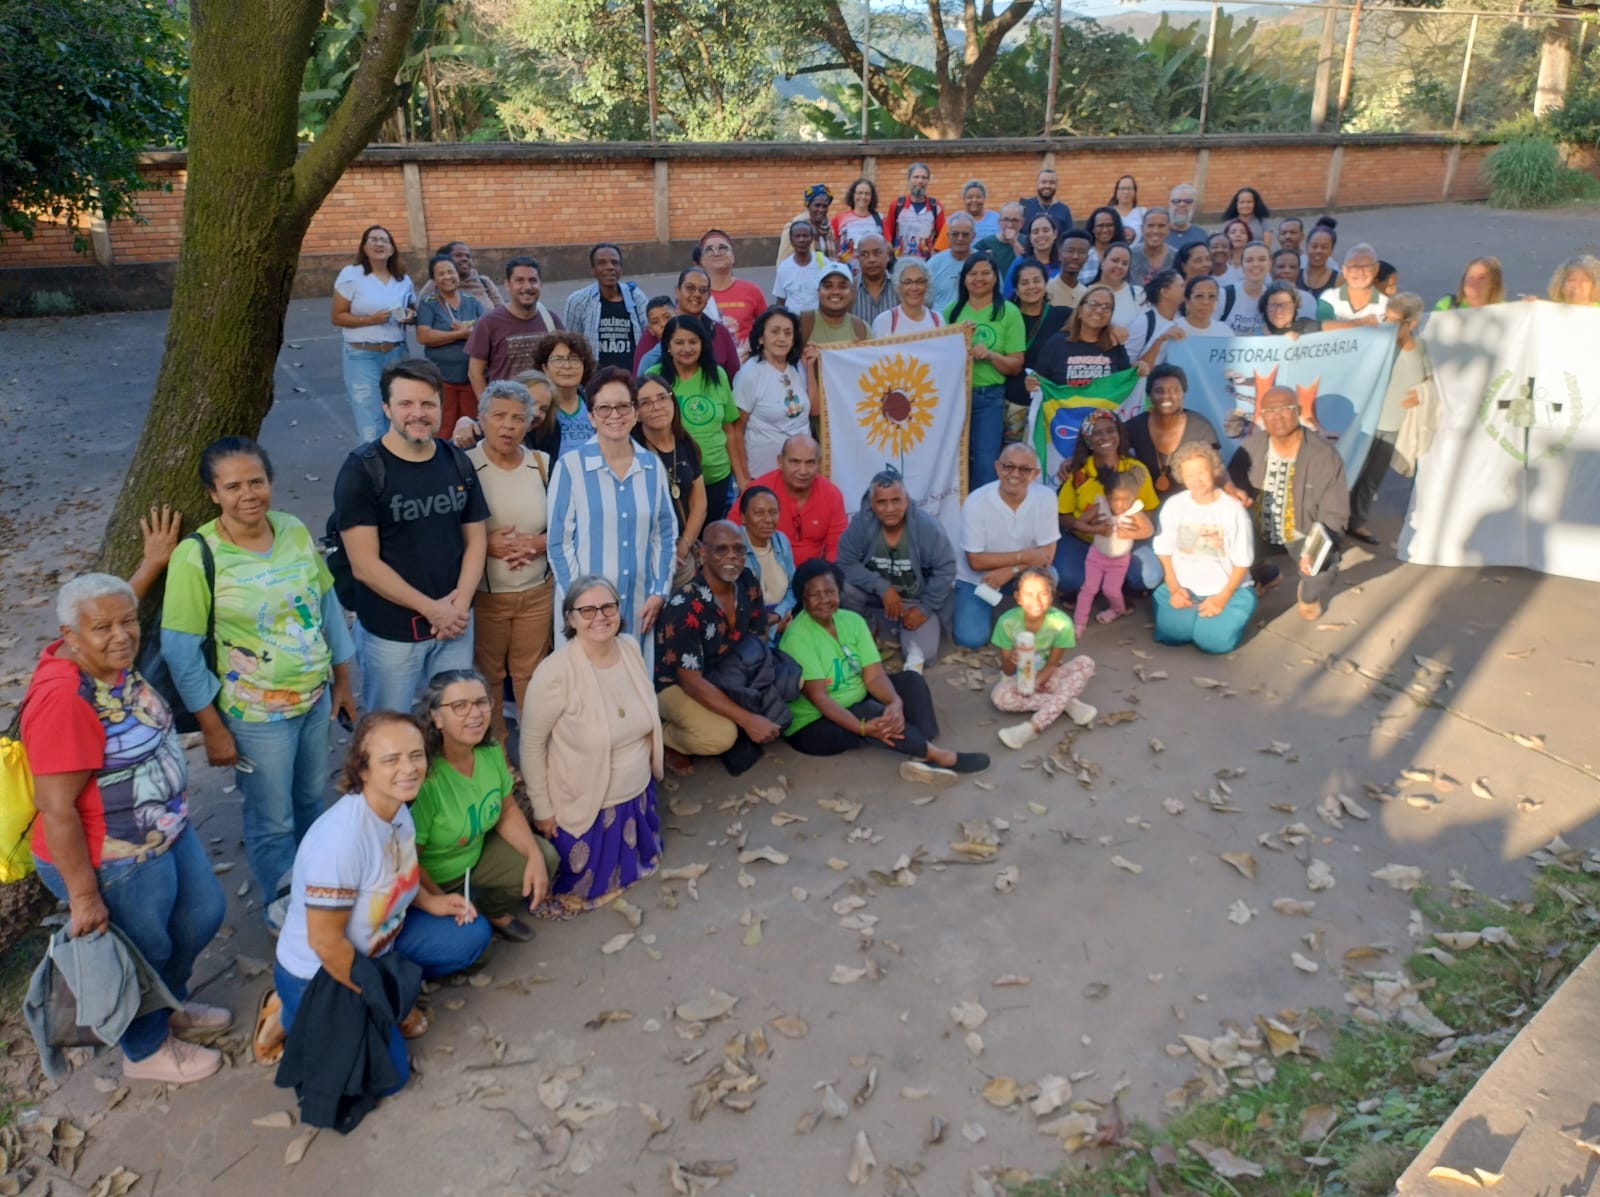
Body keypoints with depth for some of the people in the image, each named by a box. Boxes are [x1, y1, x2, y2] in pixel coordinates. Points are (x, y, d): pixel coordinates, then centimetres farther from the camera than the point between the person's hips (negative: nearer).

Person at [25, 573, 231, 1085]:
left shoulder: (113, 663, -8)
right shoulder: (62, 699, -34)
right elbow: (56, 809, -29)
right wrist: (83, 895, -24)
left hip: (167, 833, 10)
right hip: (115, 864, -10)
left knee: (203, 914, 28)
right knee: (144, 955, 16)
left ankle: (169, 1004, 57)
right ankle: (146, 1051, 46)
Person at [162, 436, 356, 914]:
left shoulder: (295, 531, -5)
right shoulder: (197, 556, -19)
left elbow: (327, 604, 6)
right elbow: (181, 651, -14)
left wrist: (343, 679, 9)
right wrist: (213, 729, -12)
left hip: (317, 697, 5)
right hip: (257, 714, -5)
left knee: (311, 801, 24)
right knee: (273, 821, 13)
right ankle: (283, 908, 38)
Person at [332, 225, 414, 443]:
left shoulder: (403, 280, 8)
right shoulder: (350, 275, -4)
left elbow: (412, 309, 21)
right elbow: (337, 317, -5)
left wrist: (411, 316, -3)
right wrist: (371, 319, -18)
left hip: (397, 354, 4)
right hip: (362, 356, -4)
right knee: (369, 423, -6)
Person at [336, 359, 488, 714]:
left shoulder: (457, 462, 4)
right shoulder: (362, 471, -11)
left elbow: (475, 540, 6)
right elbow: (364, 565, -14)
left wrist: (460, 601, -10)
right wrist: (431, 608, -14)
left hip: (454, 623, 4)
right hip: (390, 632, -4)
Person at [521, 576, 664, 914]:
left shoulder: (631, 648, -8)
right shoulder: (556, 672, -27)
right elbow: (532, 744, -17)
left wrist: (649, 768, 12)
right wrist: (542, 809, -12)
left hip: (636, 794, 6)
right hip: (583, 806, -6)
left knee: (636, 865, 26)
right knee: (581, 889, 13)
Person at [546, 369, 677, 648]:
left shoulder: (653, 466, 6)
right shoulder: (570, 466, -5)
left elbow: (665, 533, 9)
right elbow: (559, 540, -5)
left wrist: (659, 592, 0)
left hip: (639, 607, 3)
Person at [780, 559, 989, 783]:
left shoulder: (852, 620, -2)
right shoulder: (797, 638, -22)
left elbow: (874, 675, -9)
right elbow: (818, 697, -27)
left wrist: (896, 703, -31)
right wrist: (863, 727, -38)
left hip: (858, 705, 8)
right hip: (813, 725, -8)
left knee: (911, 680, -10)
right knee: (871, 712, -34)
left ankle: (922, 756, -31)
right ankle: (941, 756, -25)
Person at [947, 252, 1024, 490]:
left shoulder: (1008, 312, 1)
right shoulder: (952, 310, 8)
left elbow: (1016, 366, -1)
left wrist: (990, 355, -18)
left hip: (989, 397, -3)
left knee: (985, 463, -7)